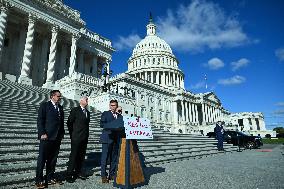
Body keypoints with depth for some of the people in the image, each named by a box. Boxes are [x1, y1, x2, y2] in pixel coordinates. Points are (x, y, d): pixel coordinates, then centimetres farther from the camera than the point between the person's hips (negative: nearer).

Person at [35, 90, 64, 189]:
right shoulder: (44, 105, -3)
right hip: (46, 137, -6)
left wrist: (62, 134, 12)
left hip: (57, 137, 6)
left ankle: (50, 178, 24)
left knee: (53, 159, 13)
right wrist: (42, 133, -14)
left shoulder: (60, 107, 15)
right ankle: (39, 180, 12)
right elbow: (40, 120, -8)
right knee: (42, 159, 1)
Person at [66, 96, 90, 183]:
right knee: (73, 155, 0)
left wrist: (86, 135, 12)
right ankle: (69, 174, 10)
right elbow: (69, 123, -6)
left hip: (85, 138, 6)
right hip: (76, 138, -6)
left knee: (81, 156, 12)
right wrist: (72, 134, -3)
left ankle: (78, 172, 24)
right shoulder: (75, 110, -5)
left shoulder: (87, 112, 14)